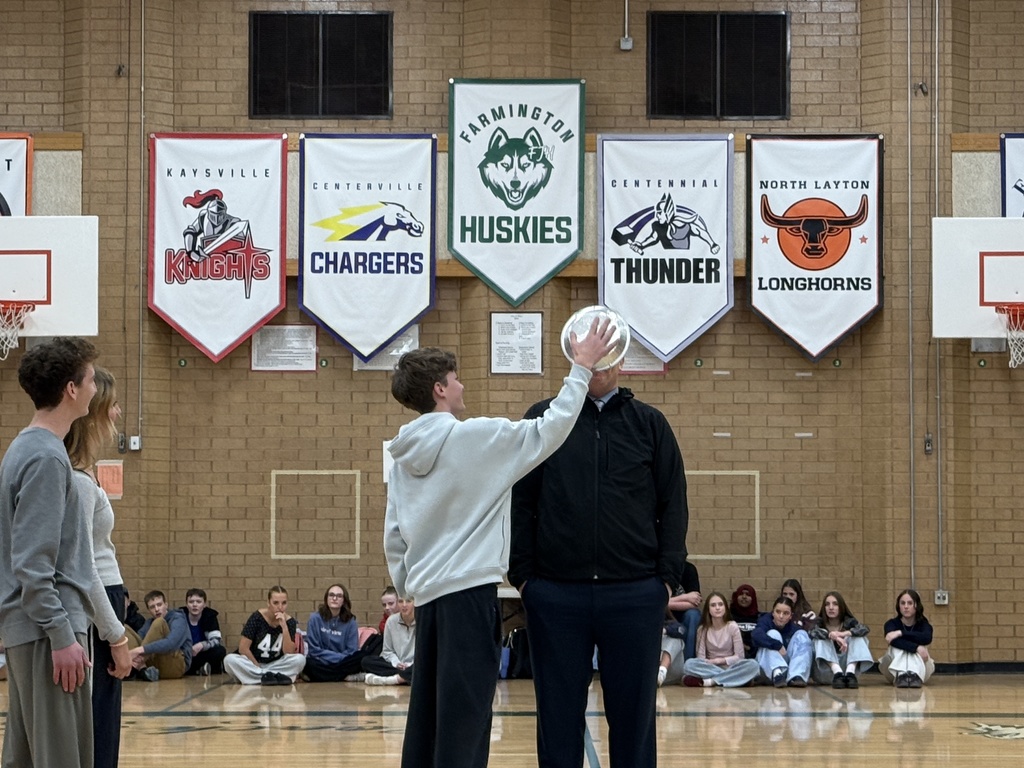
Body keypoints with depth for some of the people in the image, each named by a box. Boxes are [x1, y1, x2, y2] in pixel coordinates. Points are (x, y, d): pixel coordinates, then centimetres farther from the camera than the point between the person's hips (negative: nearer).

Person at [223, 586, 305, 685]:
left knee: (300, 659, -25)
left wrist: (284, 627, -26)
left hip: (276, 665, 1)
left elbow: (289, 653, -16)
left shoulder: (290, 622, -6)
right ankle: (276, 676, -30)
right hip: (253, 663, -1)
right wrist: (258, 668, -10)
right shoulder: (257, 618, -11)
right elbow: (243, 648, -9)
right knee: (230, 659, -30)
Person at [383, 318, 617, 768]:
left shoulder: (406, 455, 10)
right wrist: (582, 368, 4)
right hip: (468, 591, -8)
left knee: (427, 721, 12)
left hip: (428, 595, 8)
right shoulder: (475, 436, -10)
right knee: (464, 729, -8)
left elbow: (393, 537, 12)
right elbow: (552, 428, -5)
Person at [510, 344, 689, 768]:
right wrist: (522, 574, -2)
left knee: (633, 714, 6)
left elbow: (673, 505, 7)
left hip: (635, 594, 0)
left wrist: (669, 575, -2)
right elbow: (520, 503, 5)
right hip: (555, 592, 0)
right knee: (559, 715, 6)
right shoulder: (543, 418, 7)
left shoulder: (650, 424, 9)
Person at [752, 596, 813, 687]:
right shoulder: (766, 621, -10)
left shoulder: (794, 628, -2)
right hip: (768, 668, -2)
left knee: (801, 634, -13)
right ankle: (777, 673, -44)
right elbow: (757, 635, -32)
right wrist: (778, 646, -38)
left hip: (790, 667, 2)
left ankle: (795, 676, -33)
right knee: (773, 634, -21)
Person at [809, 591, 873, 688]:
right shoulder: (819, 622, 1)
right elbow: (811, 632, -23)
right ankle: (837, 673, -47)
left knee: (857, 637, -13)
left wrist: (844, 634, -33)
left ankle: (850, 672, -38)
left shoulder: (849, 622, 4)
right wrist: (833, 636, -38)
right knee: (821, 639, -22)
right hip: (825, 672, -1)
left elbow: (865, 629, -17)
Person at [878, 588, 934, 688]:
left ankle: (915, 675, -53)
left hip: (919, 666, 0)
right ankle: (900, 676, -55)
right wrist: (917, 648, -46)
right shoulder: (892, 623, -8)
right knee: (898, 646, -29)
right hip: (894, 669, 0)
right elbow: (894, 641, -32)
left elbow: (927, 638, -33)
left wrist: (901, 633, -39)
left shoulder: (923, 624, -7)